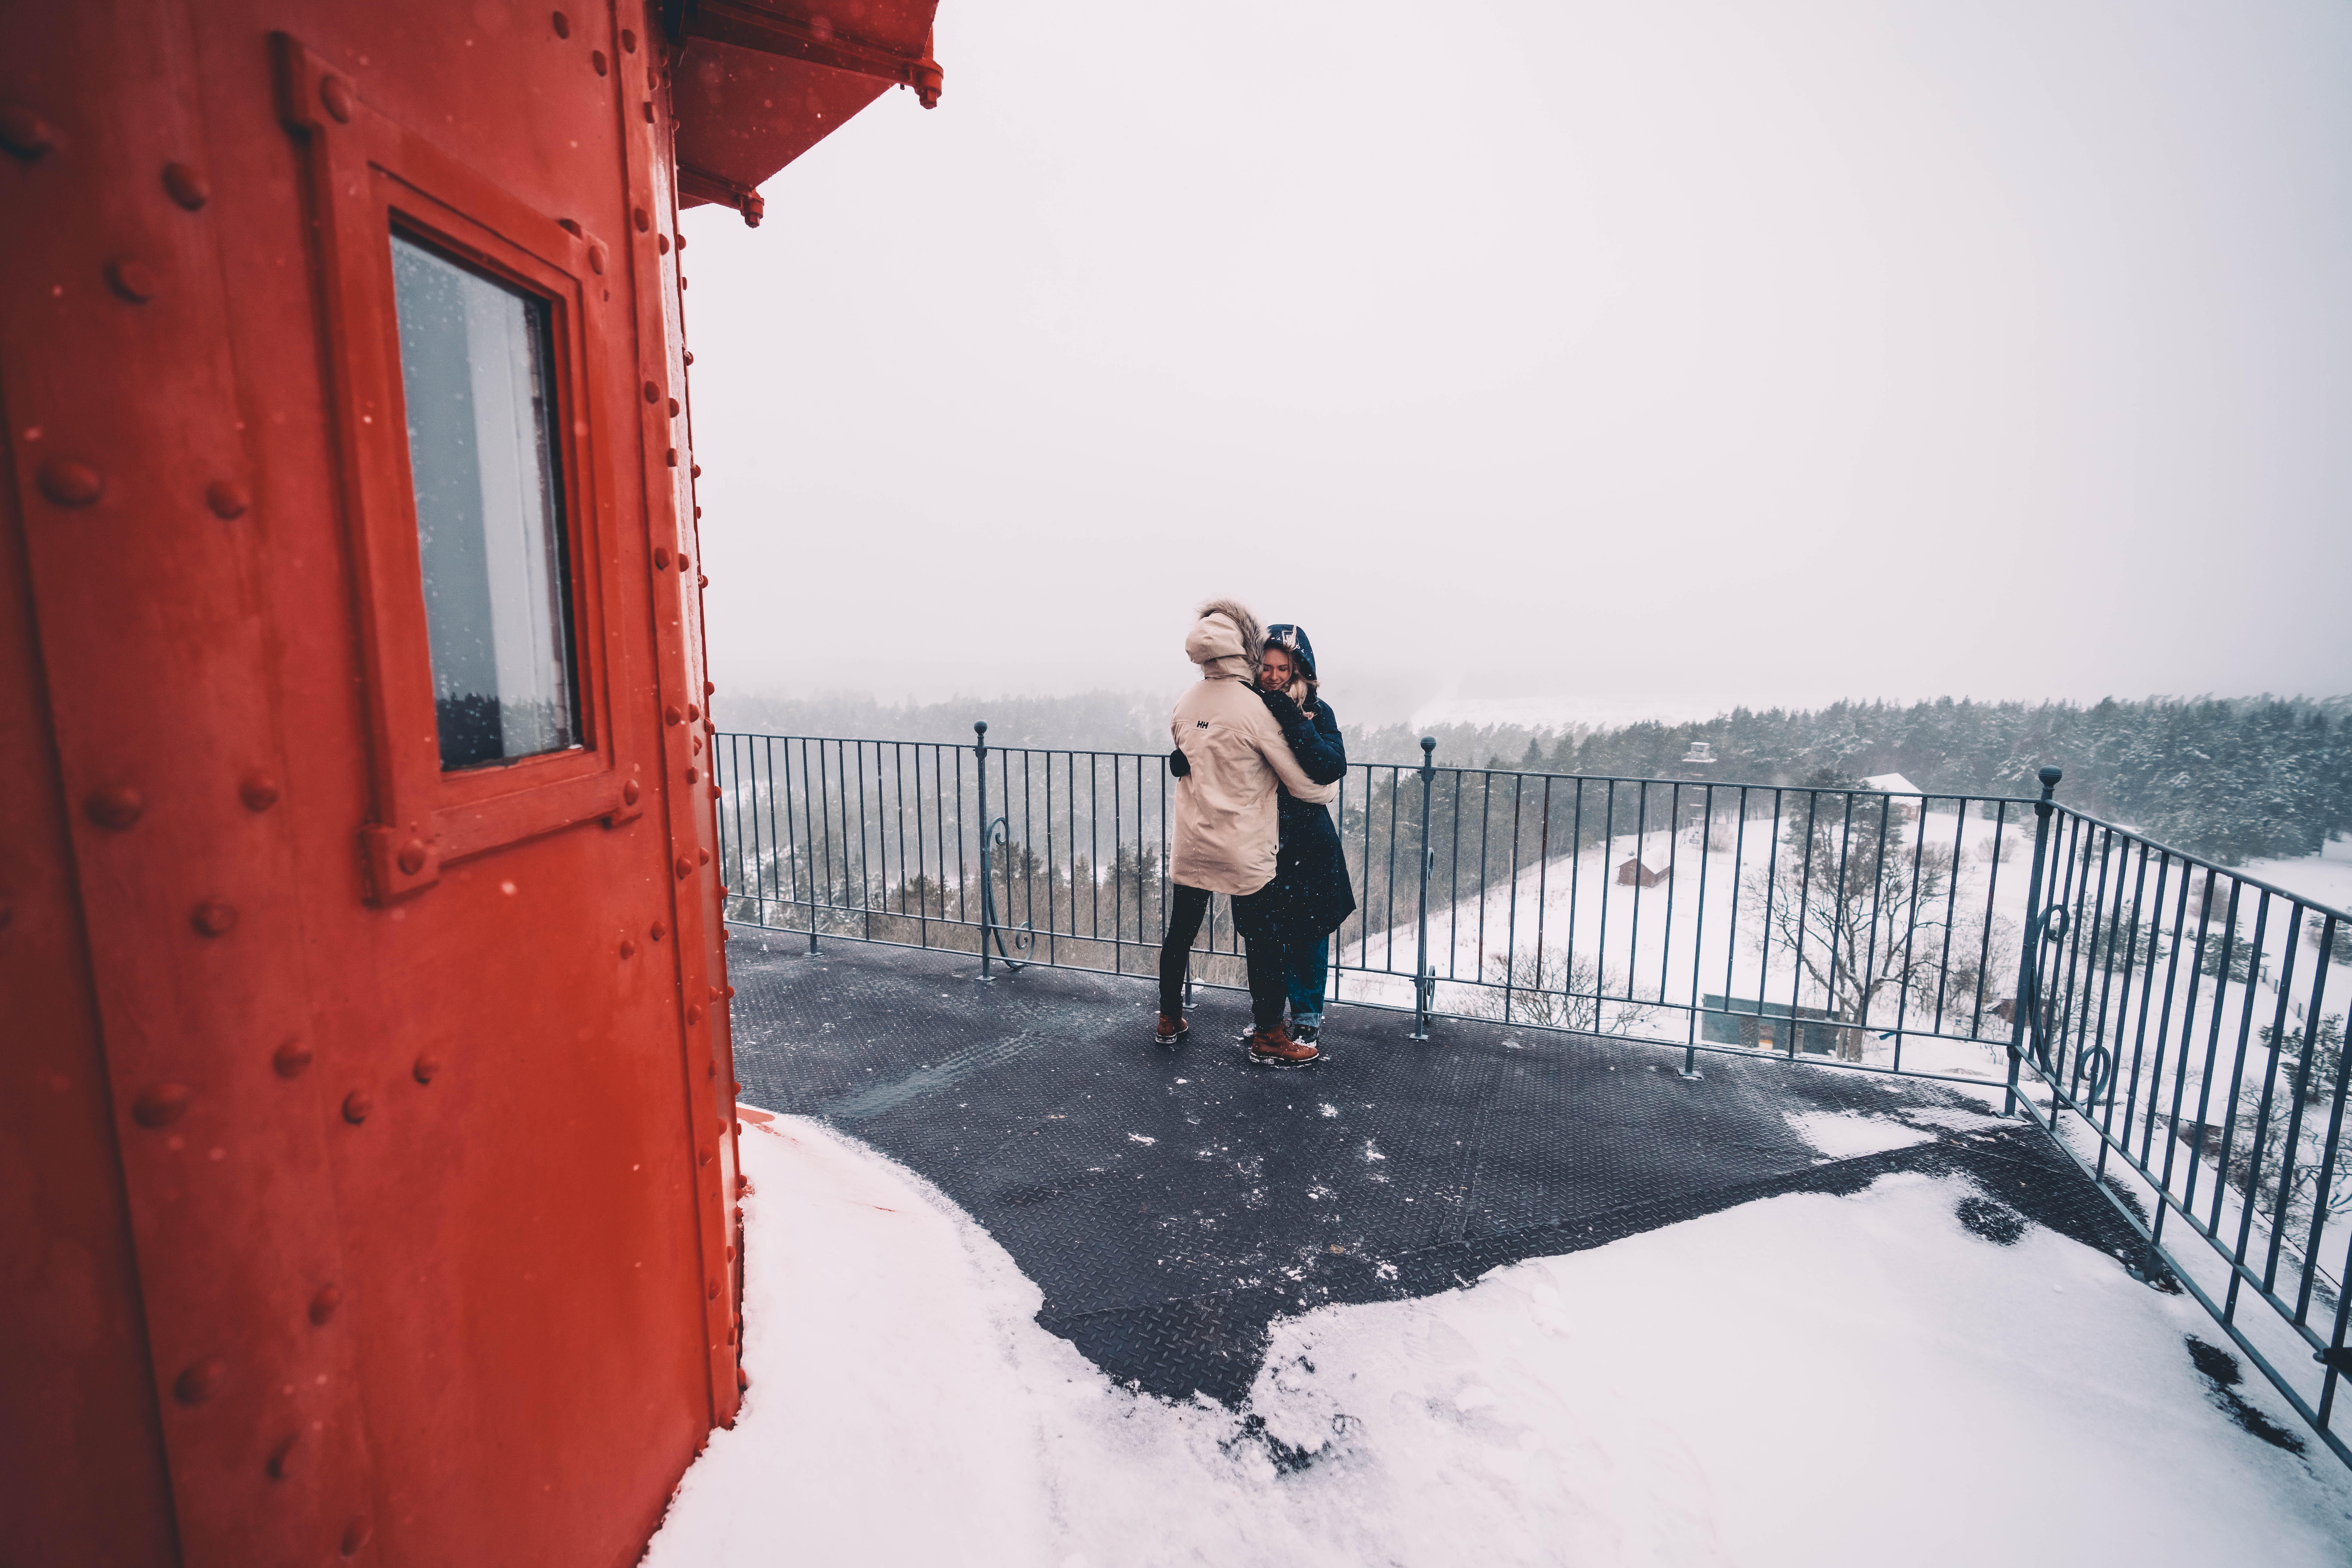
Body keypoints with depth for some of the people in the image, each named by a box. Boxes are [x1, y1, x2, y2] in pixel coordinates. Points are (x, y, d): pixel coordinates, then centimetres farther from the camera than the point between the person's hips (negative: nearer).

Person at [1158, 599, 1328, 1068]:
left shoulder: (1184, 706, 3)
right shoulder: (1254, 709, -16)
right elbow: (1302, 782, -10)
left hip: (1189, 846, 6)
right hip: (1242, 852, -6)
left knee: (1180, 933, 18)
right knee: (1262, 943, 6)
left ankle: (1170, 1021, 32)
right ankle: (1268, 1039, 16)